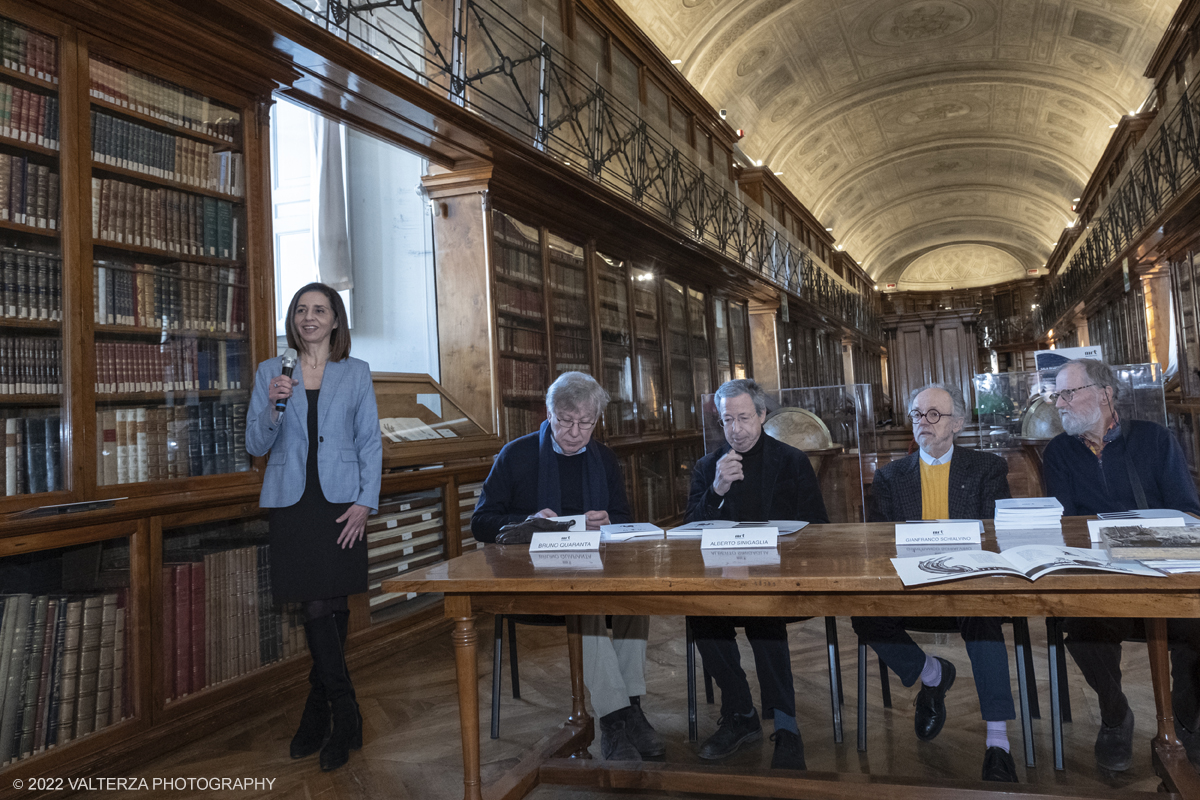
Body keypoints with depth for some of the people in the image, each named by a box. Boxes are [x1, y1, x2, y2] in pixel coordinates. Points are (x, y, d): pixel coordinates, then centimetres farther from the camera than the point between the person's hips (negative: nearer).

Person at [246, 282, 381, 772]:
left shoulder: (356, 373, 7)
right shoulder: (270, 373, 8)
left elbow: (370, 442, 4)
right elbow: (255, 445, 5)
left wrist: (365, 502, -6)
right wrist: (273, 406, -14)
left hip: (341, 503, 0)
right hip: (292, 505, 1)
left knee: (332, 609, 2)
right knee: (317, 609, -3)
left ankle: (317, 714, 18)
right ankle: (345, 717, 10)